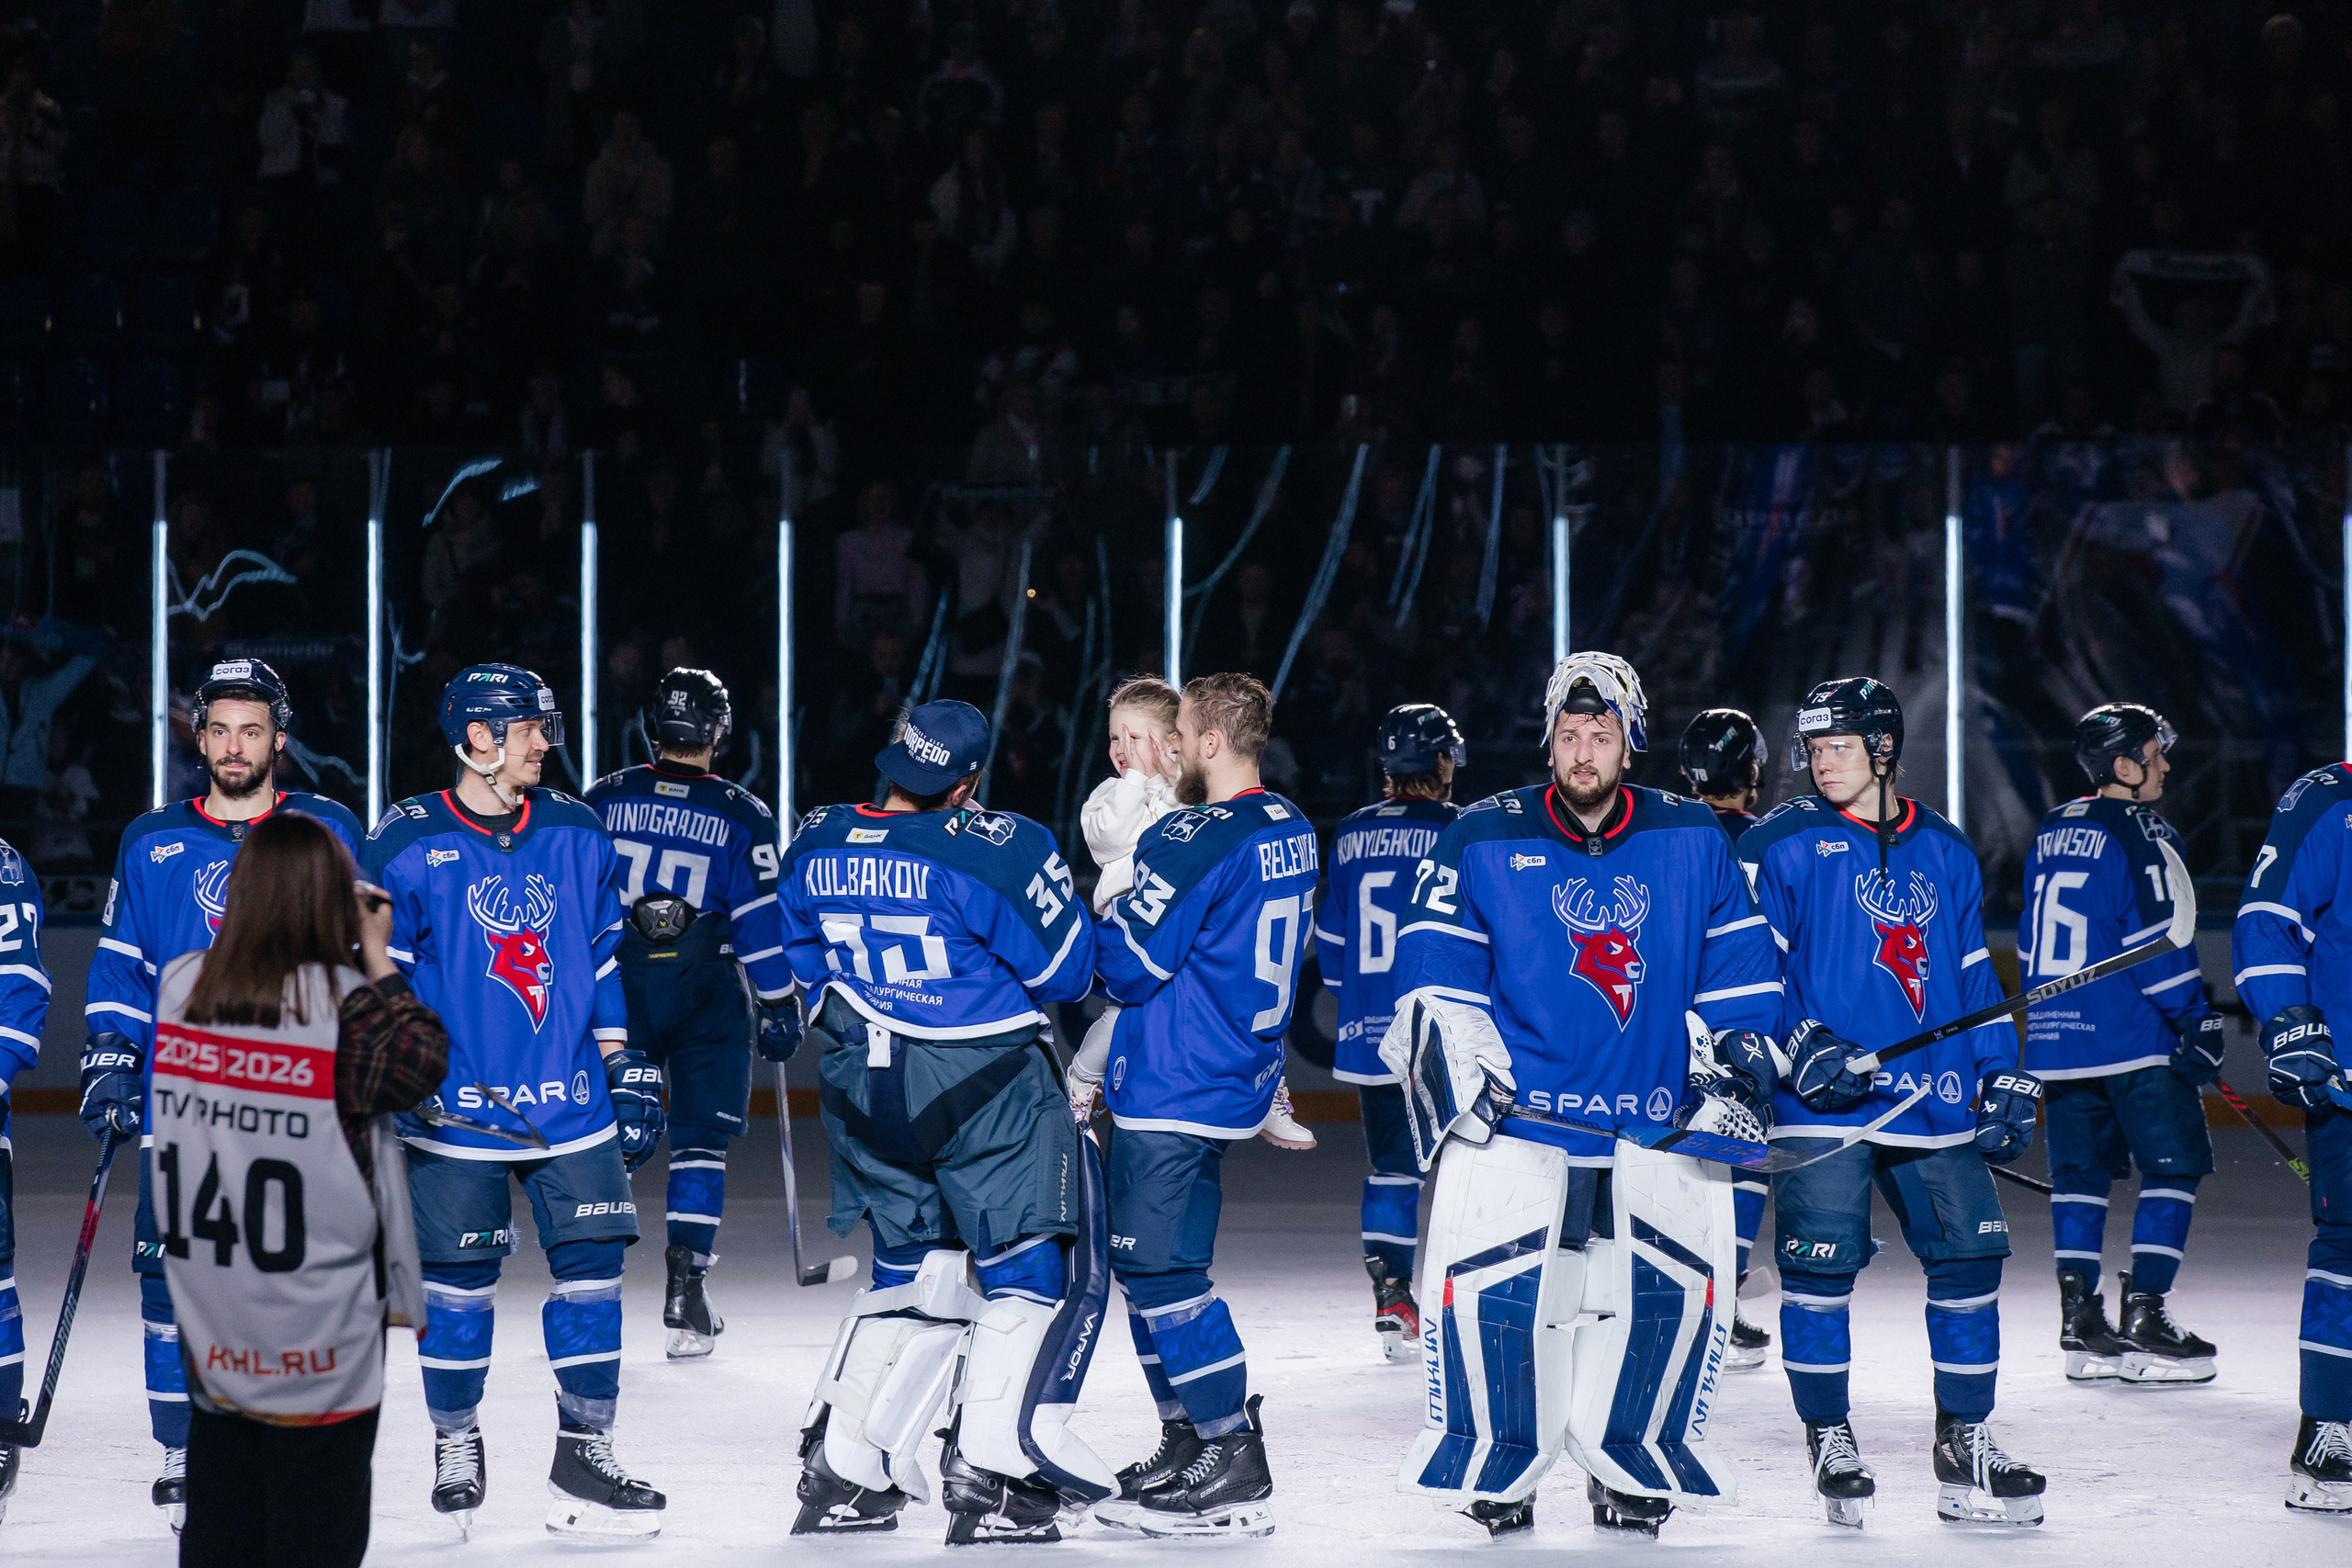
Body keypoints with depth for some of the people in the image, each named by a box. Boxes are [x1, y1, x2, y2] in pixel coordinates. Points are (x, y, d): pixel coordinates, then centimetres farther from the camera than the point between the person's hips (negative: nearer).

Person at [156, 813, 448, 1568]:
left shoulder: (178, 986, 0)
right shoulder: (341, 1003, -16)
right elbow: (422, 1066, -12)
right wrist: (377, 961, -7)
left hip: (210, 1324, 5)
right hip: (314, 1333, -5)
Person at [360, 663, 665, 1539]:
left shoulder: (576, 836, 8)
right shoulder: (407, 844, -5)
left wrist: (625, 1069, 14)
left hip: (571, 1102, 3)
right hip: (456, 1108, -3)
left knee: (591, 1267, -1)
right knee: (458, 1281, 3)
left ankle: (584, 1451, 10)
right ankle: (455, 1447, 22)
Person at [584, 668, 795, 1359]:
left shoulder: (603, 799, 2)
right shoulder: (742, 816, -1)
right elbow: (760, 916, -3)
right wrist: (780, 1006, 2)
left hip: (617, 985, 1)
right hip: (706, 992, -1)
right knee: (700, 1139, 6)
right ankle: (685, 1287, -2)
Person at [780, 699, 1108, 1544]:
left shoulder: (817, 843, -2)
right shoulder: (995, 850, -21)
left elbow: (805, 962, 13)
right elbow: (1067, 972, -11)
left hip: (863, 1085, 6)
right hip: (983, 1086, -6)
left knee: (916, 1268, 19)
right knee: (1035, 1268, 5)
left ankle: (841, 1474, 15)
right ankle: (987, 1481, -3)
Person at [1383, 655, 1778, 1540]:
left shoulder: (1692, 842, 6)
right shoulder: (1484, 839, 1)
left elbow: (1737, 973, 12)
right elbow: (1434, 972, 2)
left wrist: (1735, 1074, 6)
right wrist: (1460, 1065, -7)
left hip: (1658, 1123, 2)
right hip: (1513, 1112, -2)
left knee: (1676, 1288, -2)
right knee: (1486, 1285, -11)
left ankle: (1630, 1470, 17)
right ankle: (1496, 1469, 7)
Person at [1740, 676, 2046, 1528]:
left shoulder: (1947, 853, 15)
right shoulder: (1779, 845, 1)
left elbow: (1974, 975, 20)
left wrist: (2004, 1078, 14)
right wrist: (1799, 1044, -15)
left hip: (1937, 1102, 4)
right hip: (1821, 1104, -4)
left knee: (1969, 1259, 1)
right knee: (1820, 1265, -7)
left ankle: (1964, 1445, 13)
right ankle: (1829, 1440, 10)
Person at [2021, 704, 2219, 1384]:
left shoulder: (2051, 835, 14)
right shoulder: (2137, 835, -10)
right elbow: (2158, 939, -16)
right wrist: (2198, 1019, -12)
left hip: (2057, 1036, 8)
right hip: (2132, 1040, -8)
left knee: (2081, 1173, 11)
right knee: (2174, 1168, 0)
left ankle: (2081, 1321, 8)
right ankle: (2143, 1313, -6)